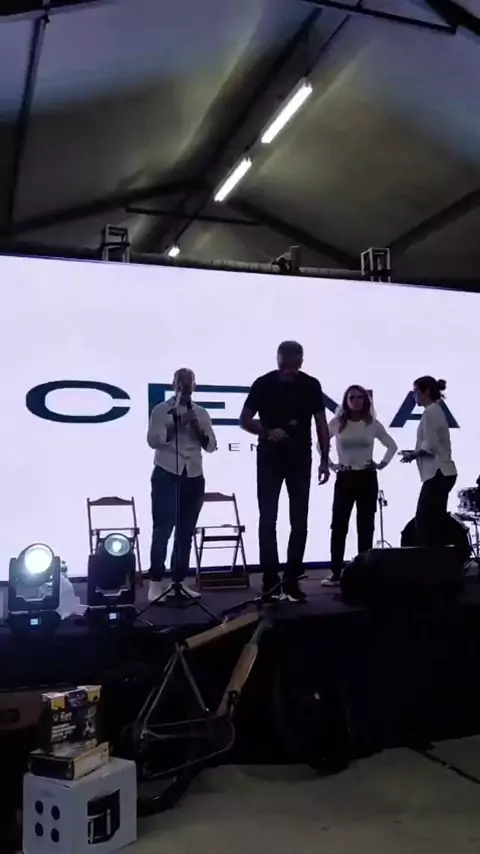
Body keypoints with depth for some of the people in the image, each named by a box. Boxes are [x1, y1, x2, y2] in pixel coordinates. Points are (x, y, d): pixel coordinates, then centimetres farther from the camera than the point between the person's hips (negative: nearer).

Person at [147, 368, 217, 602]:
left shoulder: (202, 413, 13)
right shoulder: (161, 410, 3)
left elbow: (211, 446, 8)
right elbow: (153, 440, -9)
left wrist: (197, 428, -8)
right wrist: (177, 423, -15)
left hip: (194, 477, 4)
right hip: (166, 475, -4)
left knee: (186, 533, 6)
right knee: (162, 530, -6)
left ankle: (179, 581, 13)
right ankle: (156, 583, -2)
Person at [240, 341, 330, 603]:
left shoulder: (311, 385, -1)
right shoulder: (263, 384, -6)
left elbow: (321, 423, 3)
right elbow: (245, 420, -2)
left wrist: (325, 459, -3)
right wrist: (268, 432, -20)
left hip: (300, 459, 2)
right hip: (269, 459, -1)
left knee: (299, 522, 2)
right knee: (268, 520, -2)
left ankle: (292, 581, 11)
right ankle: (271, 581, 5)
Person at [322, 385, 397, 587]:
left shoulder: (372, 424, 1)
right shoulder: (336, 423, -1)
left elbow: (392, 445, 13)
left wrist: (383, 463, 2)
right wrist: (329, 463, 3)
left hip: (367, 478, 1)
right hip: (344, 478, -1)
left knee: (365, 526, 5)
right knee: (339, 525, -3)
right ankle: (335, 573, 1)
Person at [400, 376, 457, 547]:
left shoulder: (430, 412, -11)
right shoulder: (436, 411, 19)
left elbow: (430, 445, -19)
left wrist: (412, 455, -4)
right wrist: (415, 453, 9)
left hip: (438, 473, -10)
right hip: (442, 473, 10)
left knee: (423, 521, -8)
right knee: (432, 522, 9)